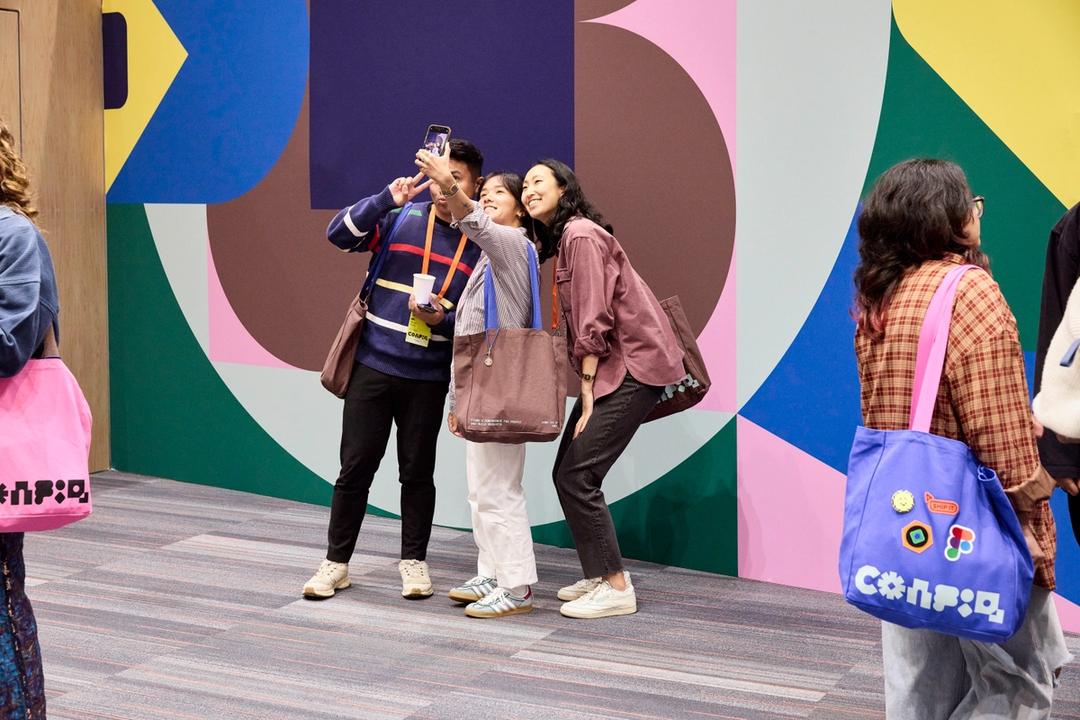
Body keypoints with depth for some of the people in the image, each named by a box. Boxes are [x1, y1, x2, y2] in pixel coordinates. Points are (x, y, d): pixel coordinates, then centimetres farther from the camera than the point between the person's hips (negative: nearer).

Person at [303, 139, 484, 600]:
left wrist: (443, 319, -17)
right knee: (356, 467, 4)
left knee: (417, 471, 9)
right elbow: (340, 234, -10)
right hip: (373, 366, 0)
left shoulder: (481, 245, 1)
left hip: (428, 377, 0)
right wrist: (388, 199, -21)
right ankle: (336, 562, 16)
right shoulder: (400, 220, 0)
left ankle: (414, 561, 24)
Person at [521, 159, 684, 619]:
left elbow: (594, 323, -17)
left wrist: (587, 395, -15)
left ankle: (616, 589, -3)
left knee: (577, 476, -11)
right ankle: (600, 576, 21)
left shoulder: (581, 235, -13)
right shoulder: (561, 239, 17)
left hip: (634, 366, -9)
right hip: (610, 368, 9)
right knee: (567, 473, 9)